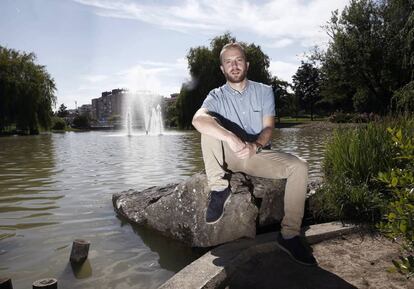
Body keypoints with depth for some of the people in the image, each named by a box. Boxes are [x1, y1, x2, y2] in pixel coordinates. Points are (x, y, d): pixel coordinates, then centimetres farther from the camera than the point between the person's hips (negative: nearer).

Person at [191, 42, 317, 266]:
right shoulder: (216, 96, -5)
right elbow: (198, 119, -29)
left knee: (299, 167, -22)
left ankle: (289, 235, -14)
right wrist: (231, 138, -45)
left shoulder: (264, 91, 2)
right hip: (229, 156, -1)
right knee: (210, 125, -26)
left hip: (259, 154, 2)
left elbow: (268, 128, -9)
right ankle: (219, 188, -21)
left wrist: (255, 146, -32)